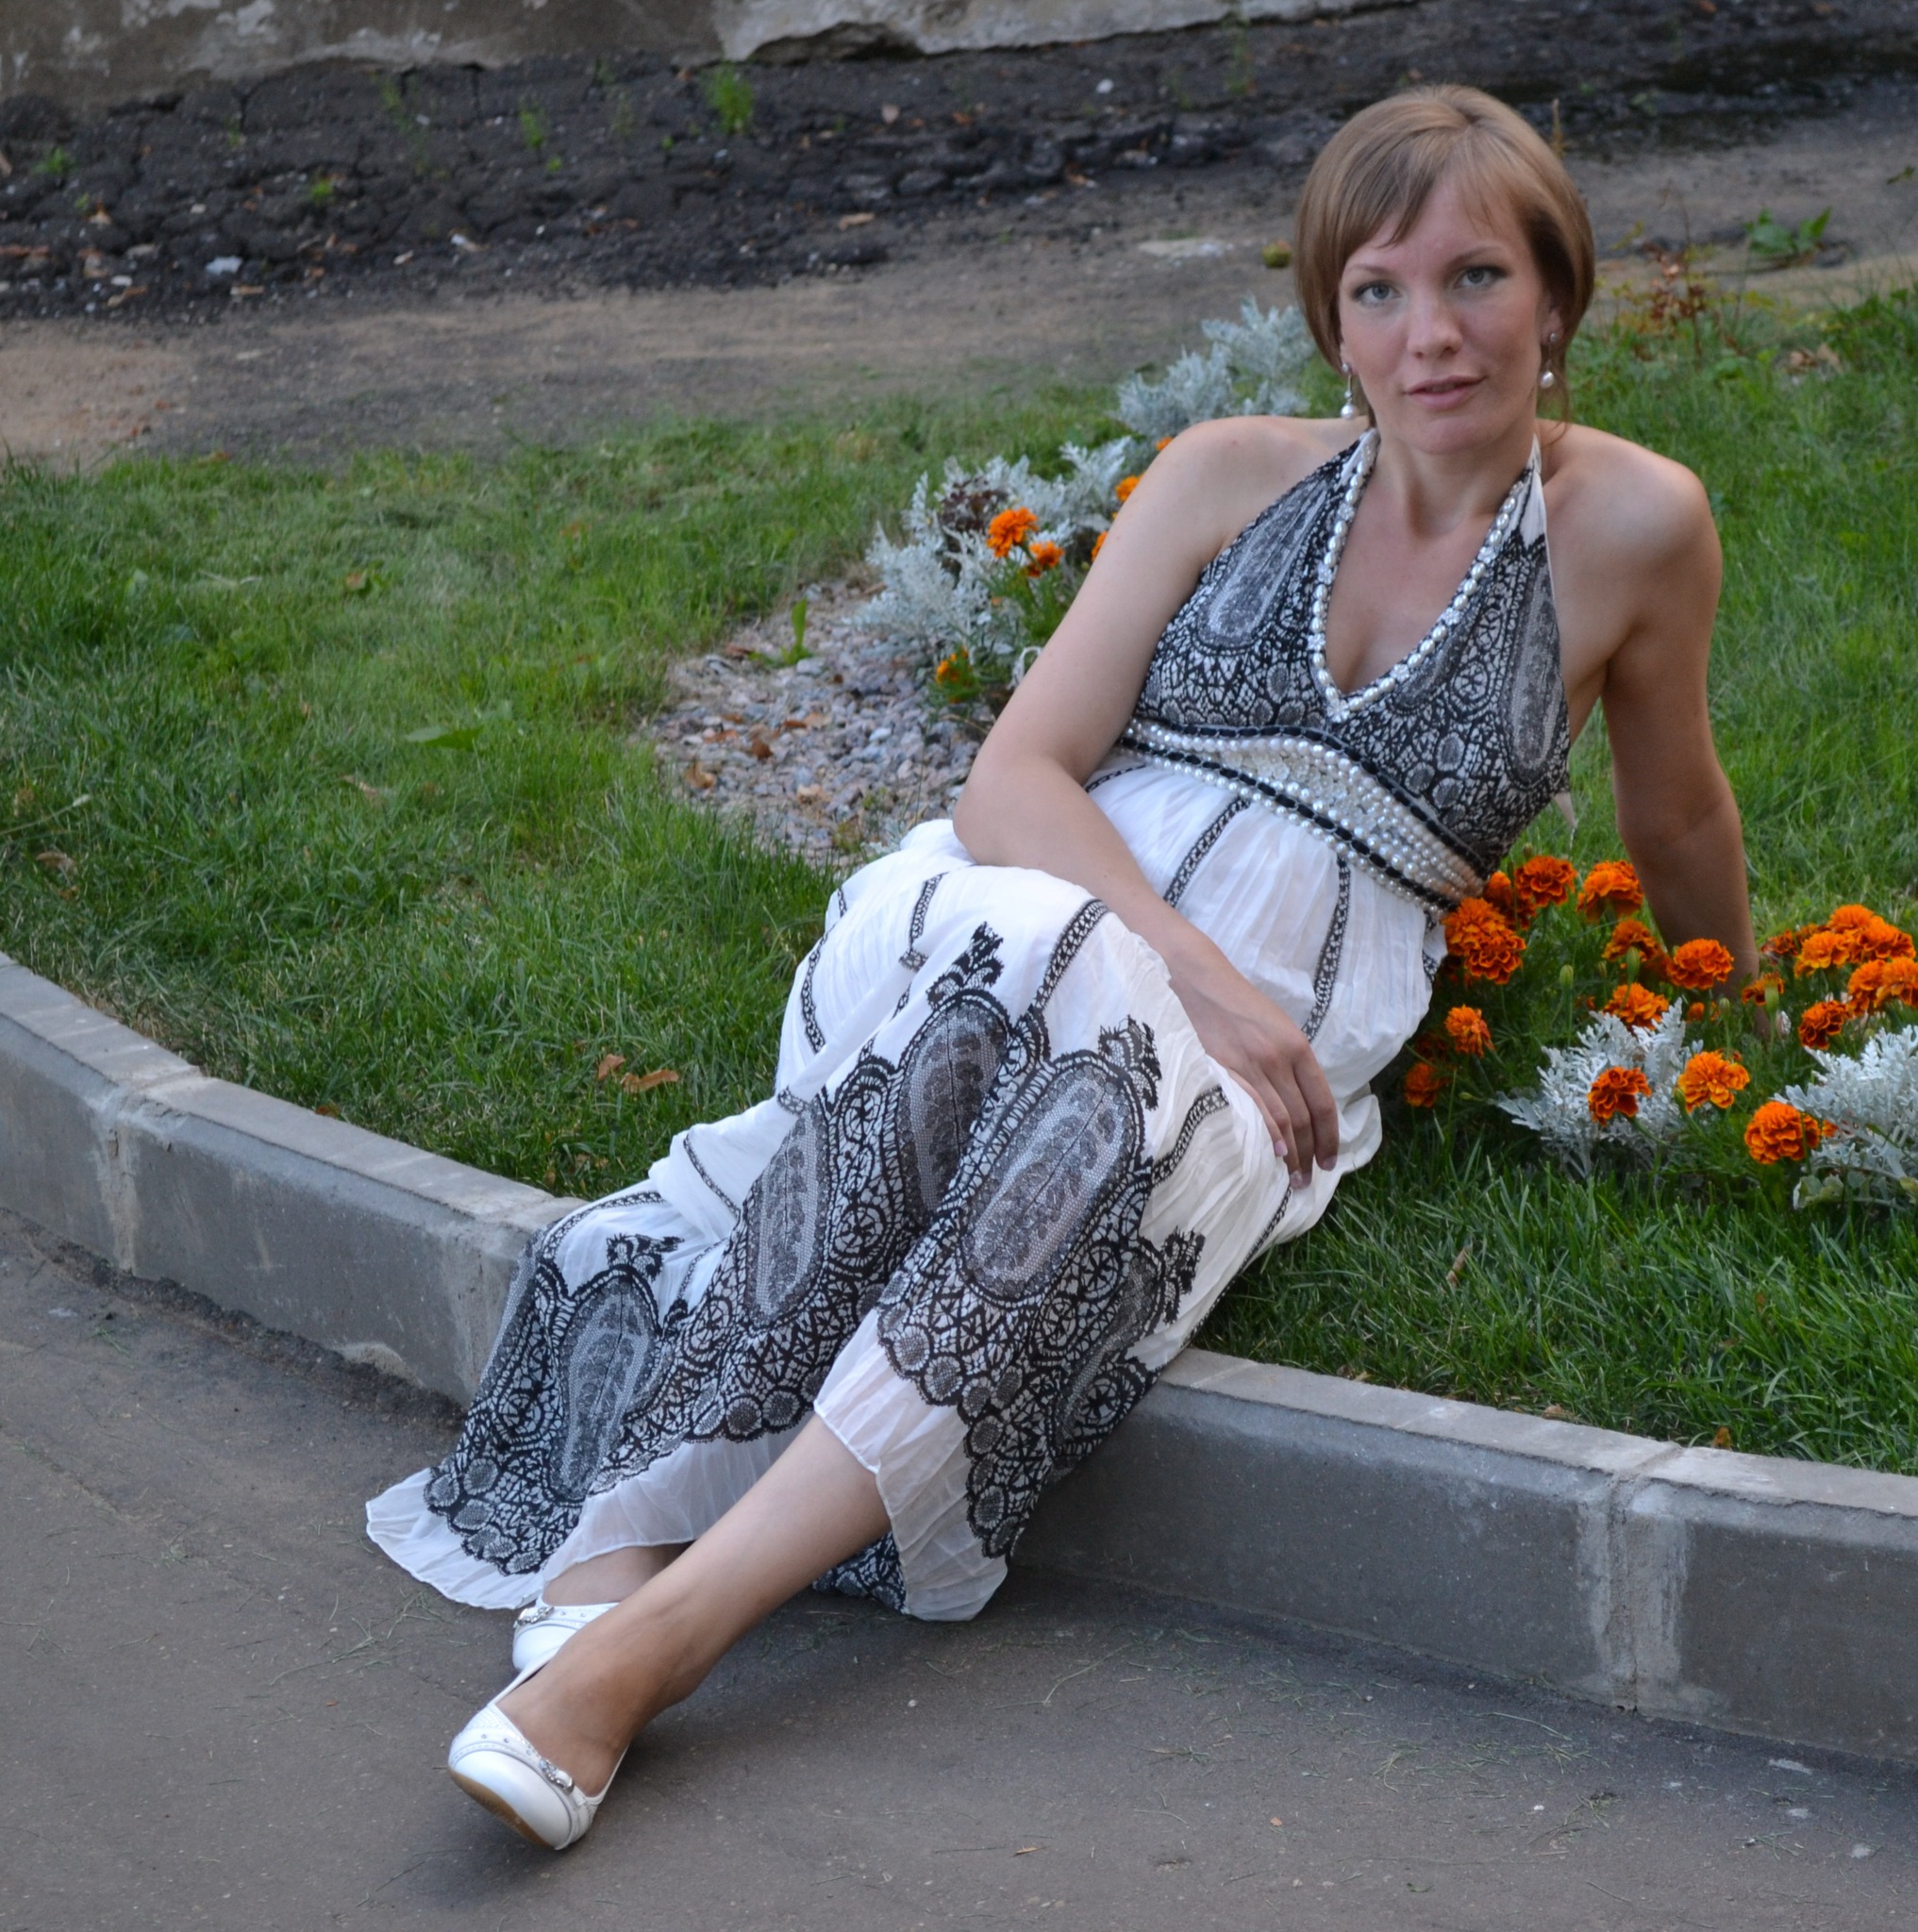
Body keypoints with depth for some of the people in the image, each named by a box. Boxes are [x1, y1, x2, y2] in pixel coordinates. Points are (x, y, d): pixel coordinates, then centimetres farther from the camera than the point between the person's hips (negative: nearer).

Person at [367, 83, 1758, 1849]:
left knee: (1100, 1090, -38)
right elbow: (1014, 776, 2)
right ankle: (614, 1559, -41)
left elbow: (1680, 817, 25)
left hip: (1258, 1057, 0)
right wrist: (1197, 966, -14)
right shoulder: (1233, 477, 10)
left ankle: (656, 1630, -45)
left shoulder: (1629, 526, 7)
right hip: (1012, 904, 1)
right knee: (988, 971, -38)